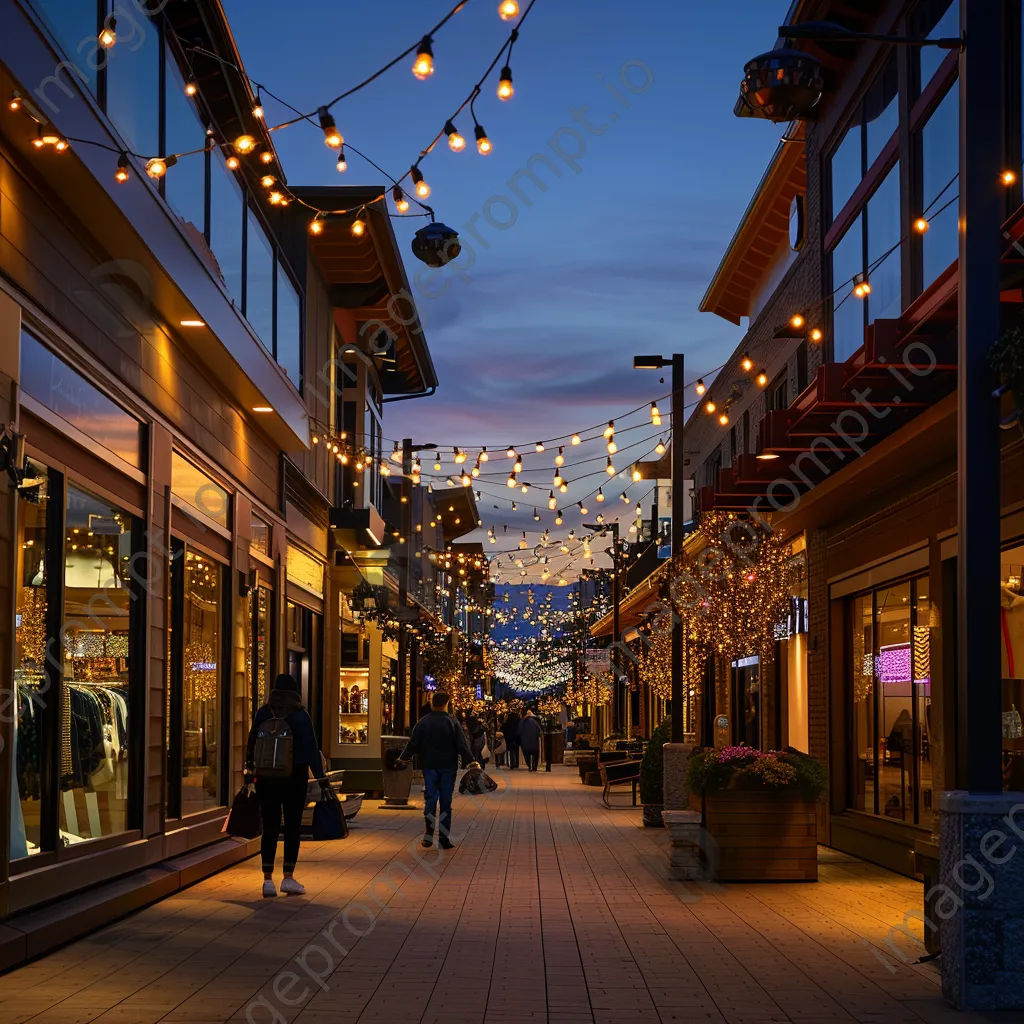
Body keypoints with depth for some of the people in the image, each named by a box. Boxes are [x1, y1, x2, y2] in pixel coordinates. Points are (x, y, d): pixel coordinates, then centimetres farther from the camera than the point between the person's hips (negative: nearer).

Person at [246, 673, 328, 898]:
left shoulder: (263, 713, -1)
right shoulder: (300, 715, -7)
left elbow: (252, 742, 7)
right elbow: (311, 747, -9)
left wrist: (250, 767, 22)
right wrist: (320, 776, -6)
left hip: (267, 777, 2)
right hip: (295, 778, -2)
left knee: (269, 827, 5)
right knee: (292, 827, 5)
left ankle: (268, 880, 3)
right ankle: (288, 878, 2)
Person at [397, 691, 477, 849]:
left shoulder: (422, 723, -1)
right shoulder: (452, 723, -6)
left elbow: (413, 744, 3)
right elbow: (462, 745, -9)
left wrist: (402, 758, 18)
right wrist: (470, 761, -1)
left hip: (429, 767, 1)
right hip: (448, 767, -1)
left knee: (430, 800, 7)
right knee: (446, 803, 3)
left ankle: (428, 837, 4)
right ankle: (444, 839, 2)